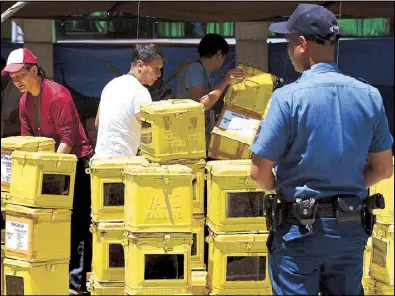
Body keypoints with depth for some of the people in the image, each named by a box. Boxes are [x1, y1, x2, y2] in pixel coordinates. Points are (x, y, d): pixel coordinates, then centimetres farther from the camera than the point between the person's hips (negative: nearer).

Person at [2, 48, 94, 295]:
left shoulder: (57, 95, -20)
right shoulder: (25, 101, 6)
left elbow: (68, 138, -22)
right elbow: (28, 139, 7)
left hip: (77, 162, -8)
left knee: (78, 223, -7)